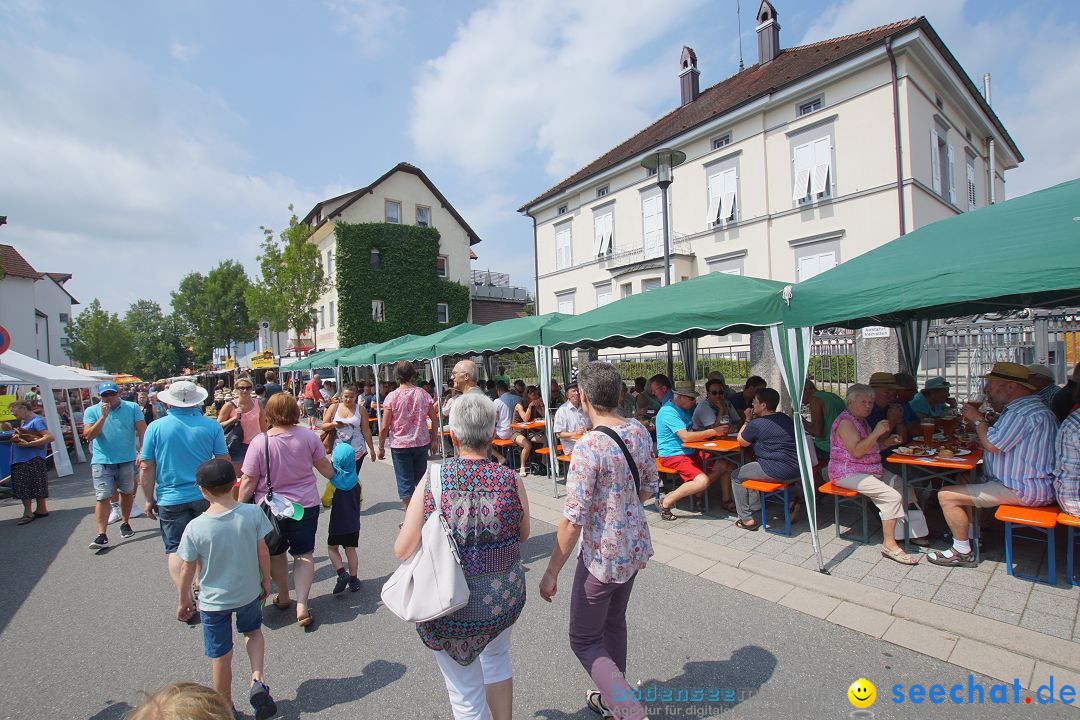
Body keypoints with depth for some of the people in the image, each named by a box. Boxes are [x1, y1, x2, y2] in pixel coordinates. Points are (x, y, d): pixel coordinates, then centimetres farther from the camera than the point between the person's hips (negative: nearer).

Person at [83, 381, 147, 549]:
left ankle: (125, 523, 33)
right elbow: (88, 435, -8)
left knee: (127, 493, 15)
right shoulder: (92, 411, 2)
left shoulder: (132, 408, 0)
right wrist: (103, 417, -17)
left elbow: (142, 430, -2)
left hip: (127, 459, 1)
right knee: (103, 497, -5)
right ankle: (101, 535, -3)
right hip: (102, 461, -1)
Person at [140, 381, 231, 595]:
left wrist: (149, 499, 7)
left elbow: (147, 468, -4)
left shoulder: (155, 428, -6)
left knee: (175, 548, 6)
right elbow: (224, 461, -3)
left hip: (171, 500, -1)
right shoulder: (211, 426, -6)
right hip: (205, 496, 1)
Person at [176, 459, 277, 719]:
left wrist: (184, 600, 9)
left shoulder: (195, 528, -21)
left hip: (212, 601, -1)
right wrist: (265, 581, 8)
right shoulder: (253, 513, -20)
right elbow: (263, 552, -9)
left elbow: (187, 570, -9)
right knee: (253, 631, 29)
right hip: (248, 593, 1)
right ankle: (257, 681, 12)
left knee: (220, 655, 18)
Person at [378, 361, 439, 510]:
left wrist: (381, 447, 0)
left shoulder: (392, 397, -11)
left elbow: (384, 427, -11)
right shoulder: (423, 394, -3)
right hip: (422, 443, 3)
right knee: (421, 480, 19)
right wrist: (434, 440, 11)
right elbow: (435, 419, 0)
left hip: (400, 445, -3)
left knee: (405, 483, 6)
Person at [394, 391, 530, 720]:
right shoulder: (511, 481, -14)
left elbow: (402, 550, -10)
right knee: (496, 657, 34)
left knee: (466, 692, 21)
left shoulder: (432, 480, -17)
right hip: (503, 600, 2)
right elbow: (523, 535, 3)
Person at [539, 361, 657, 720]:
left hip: (602, 556, -7)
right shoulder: (640, 431, -6)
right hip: (635, 547, 8)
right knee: (614, 622, 28)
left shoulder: (588, 447, -27)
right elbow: (650, 488, 7)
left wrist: (551, 572, -13)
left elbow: (573, 520, -24)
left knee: (584, 640, 14)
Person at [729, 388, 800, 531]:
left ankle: (747, 519, 13)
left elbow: (741, 442, 4)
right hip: (796, 471, 9)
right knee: (751, 469, 30)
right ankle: (755, 508, 36)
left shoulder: (756, 424, -13)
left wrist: (748, 420, 9)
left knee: (736, 475, 12)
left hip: (776, 472, -9)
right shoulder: (786, 419, 11)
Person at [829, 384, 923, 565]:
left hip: (871, 470, 10)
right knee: (892, 496, -22)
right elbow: (857, 451, -24)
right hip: (848, 473, -10)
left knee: (905, 487, 0)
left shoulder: (862, 421, 16)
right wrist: (876, 433, -24)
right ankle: (889, 545, -14)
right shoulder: (845, 421, -15)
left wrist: (887, 442, 8)